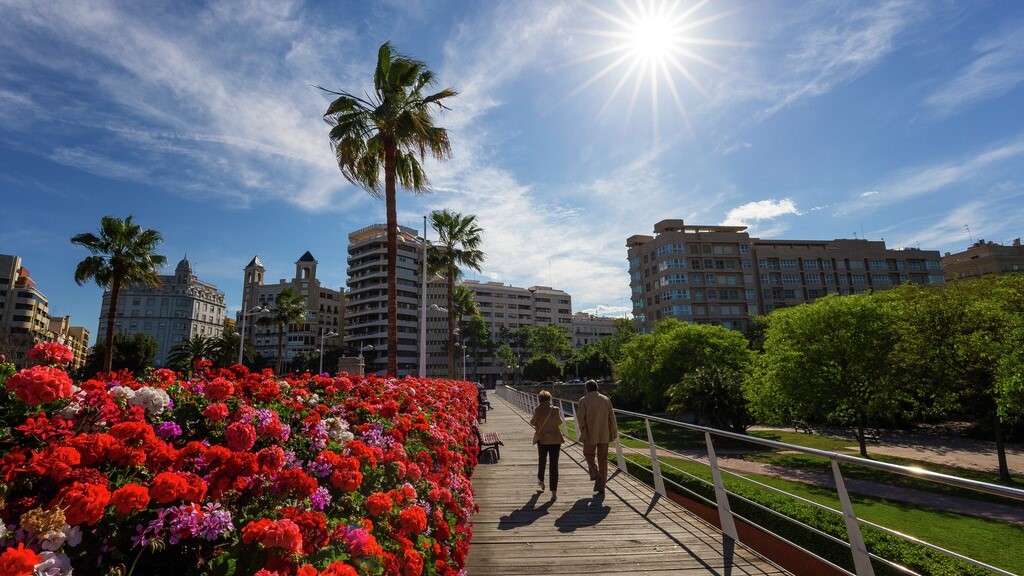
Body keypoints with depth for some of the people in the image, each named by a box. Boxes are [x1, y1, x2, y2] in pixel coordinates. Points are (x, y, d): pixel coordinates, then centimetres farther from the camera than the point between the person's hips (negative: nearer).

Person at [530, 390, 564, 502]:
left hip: (542, 439, 0)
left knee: (541, 461, 23)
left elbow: (532, 423, -4)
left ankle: (540, 480, 46)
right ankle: (554, 491, 0)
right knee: (554, 464, 2)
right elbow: (559, 422, 6)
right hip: (555, 440, 0)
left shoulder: (538, 411, -15)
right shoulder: (556, 410, -9)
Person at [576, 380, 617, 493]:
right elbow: (612, 417, 4)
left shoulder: (584, 400, -9)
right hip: (604, 435, 4)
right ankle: (601, 487, 15)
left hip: (590, 435, -3)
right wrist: (613, 433, 11)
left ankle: (596, 476, -4)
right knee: (603, 459, 11)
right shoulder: (606, 399, 3)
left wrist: (582, 431, 3)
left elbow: (580, 417, -10)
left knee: (589, 455, 17)